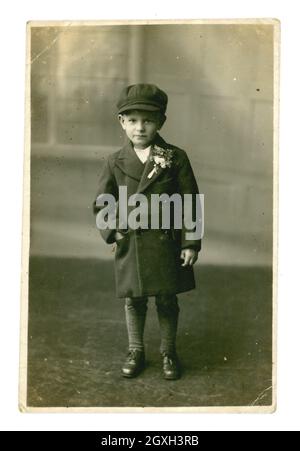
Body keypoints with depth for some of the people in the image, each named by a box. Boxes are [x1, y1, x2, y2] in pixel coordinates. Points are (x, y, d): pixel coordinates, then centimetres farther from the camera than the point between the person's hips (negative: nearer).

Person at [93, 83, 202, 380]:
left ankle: (168, 351, 29)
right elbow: (101, 204, 5)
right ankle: (135, 351, 31)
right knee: (133, 300, 13)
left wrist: (191, 243, -6)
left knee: (167, 300, 10)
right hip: (130, 244, 1)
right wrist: (113, 232, -9)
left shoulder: (176, 158, -5)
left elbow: (190, 202, -3)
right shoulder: (115, 163, -1)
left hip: (167, 244, -1)